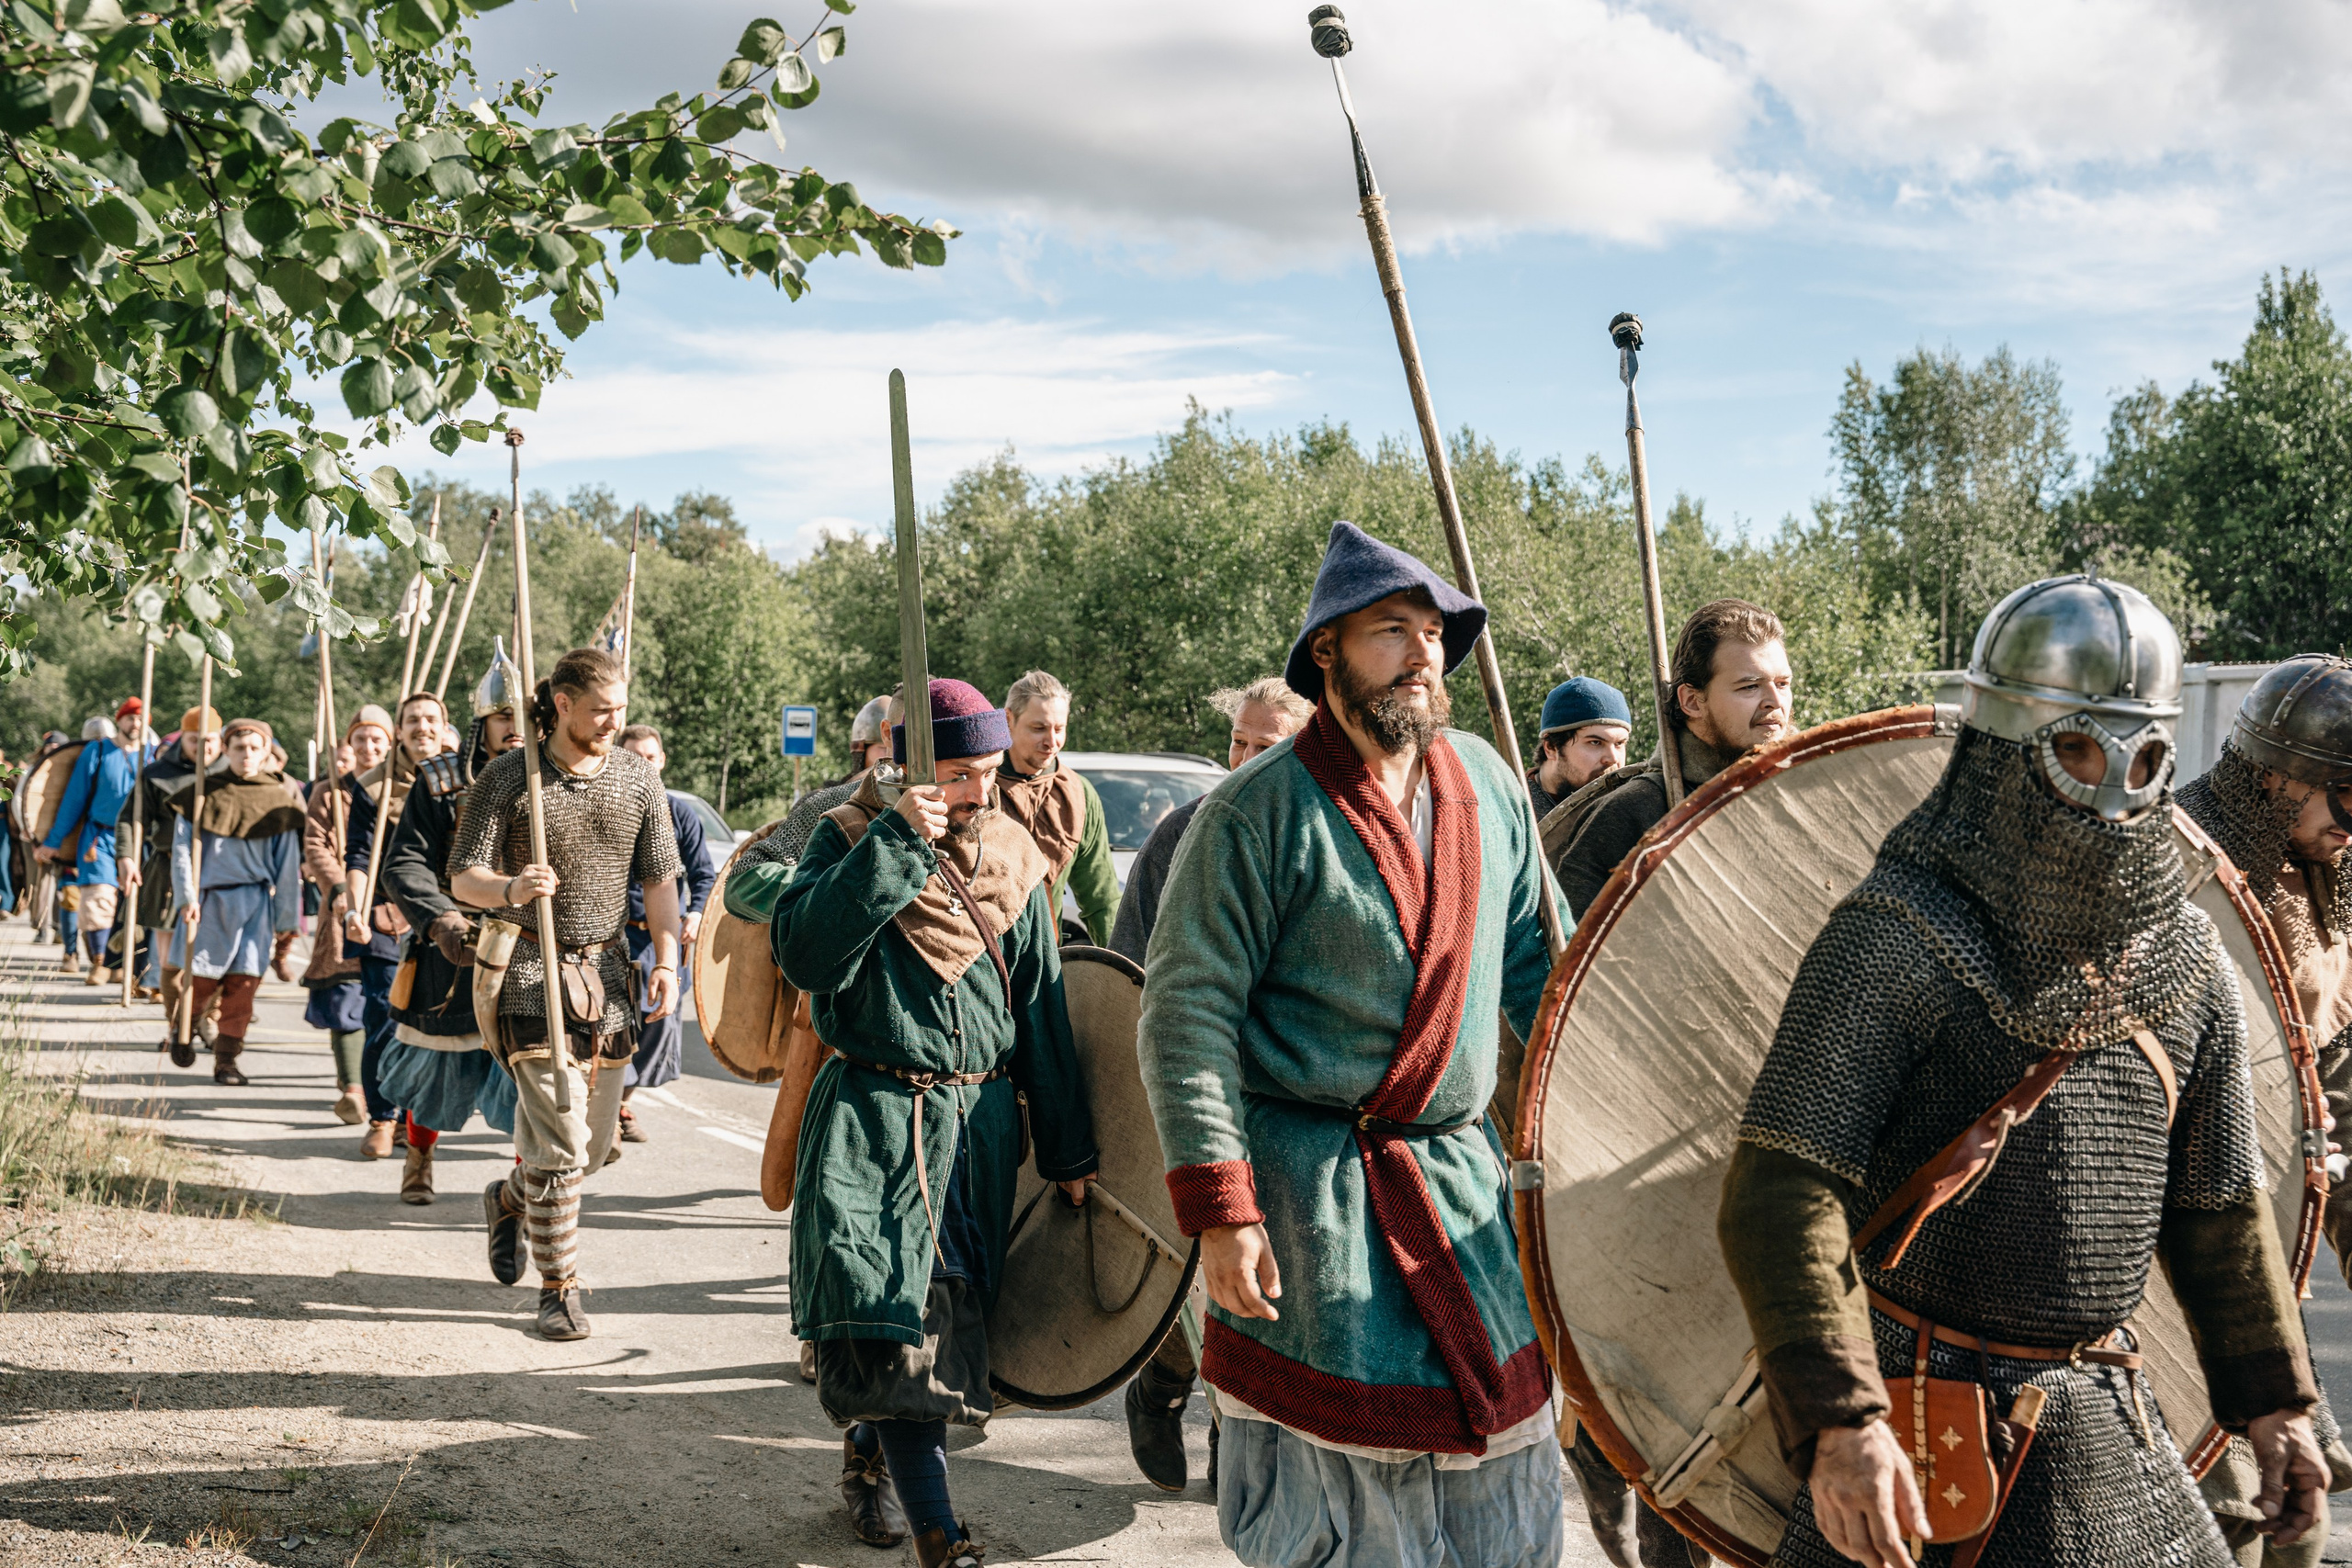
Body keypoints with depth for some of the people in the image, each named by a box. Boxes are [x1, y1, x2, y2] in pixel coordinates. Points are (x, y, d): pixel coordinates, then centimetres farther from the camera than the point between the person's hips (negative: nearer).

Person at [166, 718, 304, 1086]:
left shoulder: (278, 801, 5)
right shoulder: (202, 794, 3)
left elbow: (288, 865, 7)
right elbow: (183, 849, 1)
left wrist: (286, 917, 7)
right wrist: (187, 897, -9)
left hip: (255, 903, 1)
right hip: (209, 900, -1)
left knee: (243, 983, -2)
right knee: (202, 981, 4)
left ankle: (226, 1058, 8)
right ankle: (183, 1029, 34)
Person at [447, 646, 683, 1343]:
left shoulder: (638, 778, 3)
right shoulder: (507, 778, -7)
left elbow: (659, 878, 5)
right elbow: (462, 878, -5)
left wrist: (667, 960, -9)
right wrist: (509, 889, -28)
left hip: (606, 971, 4)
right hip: (529, 970, -4)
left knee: (594, 1141, 11)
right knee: (558, 1135, -11)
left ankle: (509, 1199, 42)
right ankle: (559, 1289, 2)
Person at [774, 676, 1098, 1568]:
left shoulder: (1012, 858, 7)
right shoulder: (852, 840, -4)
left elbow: (1042, 1009, 11)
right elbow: (803, 952, -22)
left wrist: (1067, 1151, 11)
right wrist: (897, 843, -25)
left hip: (983, 1122, 4)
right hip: (872, 1122, -4)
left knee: (950, 1318, 10)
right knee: (895, 1320, -11)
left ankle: (868, 1454, 34)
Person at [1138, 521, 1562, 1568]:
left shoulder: (1488, 783, 6)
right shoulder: (1259, 811, -12)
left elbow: (1533, 959, 17)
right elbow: (1187, 1013, -14)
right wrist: (1219, 1209, -19)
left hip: (1463, 1176, 6)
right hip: (1310, 1186, -5)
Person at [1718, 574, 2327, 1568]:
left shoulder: (2186, 963, 6)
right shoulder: (1895, 944, -15)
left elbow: (2220, 1202, 17)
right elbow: (1781, 1195, -21)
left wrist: (2272, 1399, 16)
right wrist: (1835, 1422, -30)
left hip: (2102, 1419, 6)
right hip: (1918, 1418, -6)